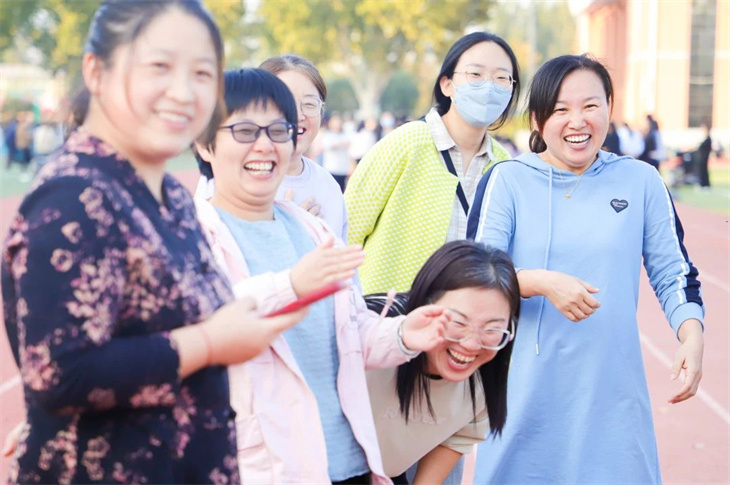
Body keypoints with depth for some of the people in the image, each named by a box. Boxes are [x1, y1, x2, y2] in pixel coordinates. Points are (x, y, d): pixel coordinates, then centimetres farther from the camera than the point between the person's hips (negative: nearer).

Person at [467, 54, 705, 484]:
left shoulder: (641, 181, 4)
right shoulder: (508, 180, -1)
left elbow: (674, 272, 8)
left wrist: (692, 337, -9)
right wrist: (543, 282, -22)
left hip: (613, 388, 1)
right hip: (527, 393, -1)